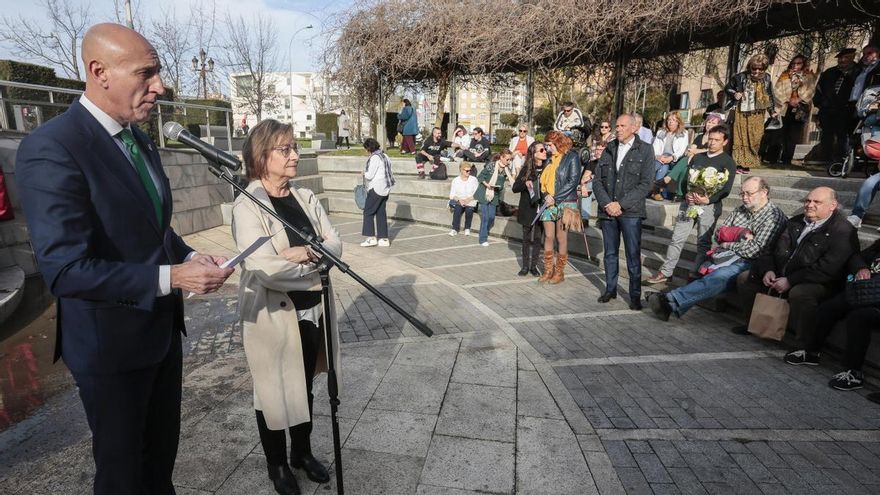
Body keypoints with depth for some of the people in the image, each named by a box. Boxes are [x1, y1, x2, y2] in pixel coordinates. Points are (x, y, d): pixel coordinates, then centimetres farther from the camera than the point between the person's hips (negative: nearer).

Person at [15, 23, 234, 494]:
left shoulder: (140, 140, 4)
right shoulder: (51, 148, -22)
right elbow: (64, 269, -28)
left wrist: (190, 257, -3)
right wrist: (170, 277, -29)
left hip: (162, 328, 7)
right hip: (111, 342, -7)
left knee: (163, 448, 26)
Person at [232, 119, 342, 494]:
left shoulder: (306, 198, 4)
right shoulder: (247, 206, -15)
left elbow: (335, 245, -1)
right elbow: (265, 270, -25)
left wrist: (306, 253, -21)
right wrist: (316, 265, -13)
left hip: (311, 312, 6)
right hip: (273, 317, -5)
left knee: (305, 386, 21)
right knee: (273, 390, 13)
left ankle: (303, 452, 43)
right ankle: (277, 464, 37)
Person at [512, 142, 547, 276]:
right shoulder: (526, 169, -2)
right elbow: (515, 188, -2)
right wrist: (525, 184, -20)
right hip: (528, 210, -1)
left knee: (538, 238, 6)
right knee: (527, 238, 7)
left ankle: (534, 266, 18)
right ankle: (525, 266, 16)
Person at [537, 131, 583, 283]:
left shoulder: (572, 157, -3)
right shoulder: (550, 159, 14)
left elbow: (573, 181, -11)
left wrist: (555, 198, -15)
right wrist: (546, 196, -5)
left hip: (565, 203, -5)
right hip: (549, 203, 5)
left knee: (561, 238, 1)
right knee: (548, 237, 6)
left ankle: (559, 272, 12)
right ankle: (548, 270, 16)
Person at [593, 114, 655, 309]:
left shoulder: (645, 150, 0)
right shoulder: (609, 149, 10)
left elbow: (646, 183, -8)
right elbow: (597, 180, 7)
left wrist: (620, 204, -14)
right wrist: (607, 203, -8)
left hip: (631, 212, -3)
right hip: (607, 210, 4)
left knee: (633, 256, 0)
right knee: (610, 253, 12)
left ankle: (635, 295, 11)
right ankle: (610, 289, 25)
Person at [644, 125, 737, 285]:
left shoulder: (727, 162, 1)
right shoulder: (697, 157, 16)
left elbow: (726, 189, -6)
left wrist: (708, 200, -21)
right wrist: (686, 194, -6)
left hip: (709, 206, -4)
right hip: (689, 202, 4)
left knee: (703, 243, 3)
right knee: (677, 239, 1)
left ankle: (695, 275, 12)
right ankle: (665, 272, 7)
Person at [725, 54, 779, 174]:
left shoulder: (766, 79, 5)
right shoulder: (741, 77, -5)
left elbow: (770, 96, 16)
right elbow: (727, 88, 8)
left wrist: (772, 111, 13)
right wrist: (734, 94, -11)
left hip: (756, 115, 2)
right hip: (741, 113, -2)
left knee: (754, 140, -1)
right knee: (740, 139, -1)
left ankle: (746, 164, 6)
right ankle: (738, 163, 5)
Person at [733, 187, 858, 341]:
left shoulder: (843, 231, -10)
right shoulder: (795, 222, 16)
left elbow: (827, 269, -22)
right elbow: (773, 250, 17)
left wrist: (790, 281, -24)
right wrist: (768, 270, -4)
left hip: (819, 283, -8)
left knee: (799, 293, -39)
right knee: (744, 278, 1)